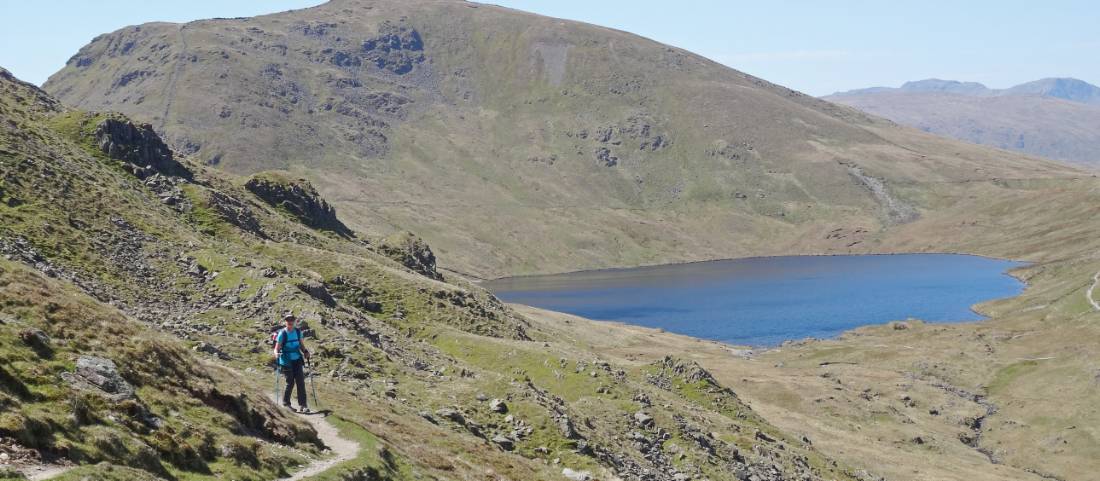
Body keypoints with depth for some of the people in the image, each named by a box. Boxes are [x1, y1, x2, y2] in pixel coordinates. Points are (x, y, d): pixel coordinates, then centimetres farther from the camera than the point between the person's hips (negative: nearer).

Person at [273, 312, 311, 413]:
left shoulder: (298, 331, 4)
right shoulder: (282, 333, -9)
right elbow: (277, 348, -8)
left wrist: (305, 351, -2)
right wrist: (277, 354, -29)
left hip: (297, 360, 4)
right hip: (286, 361, -4)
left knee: (300, 381, -4)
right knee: (290, 383, -1)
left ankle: (302, 405, -1)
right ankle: (286, 403, 20)